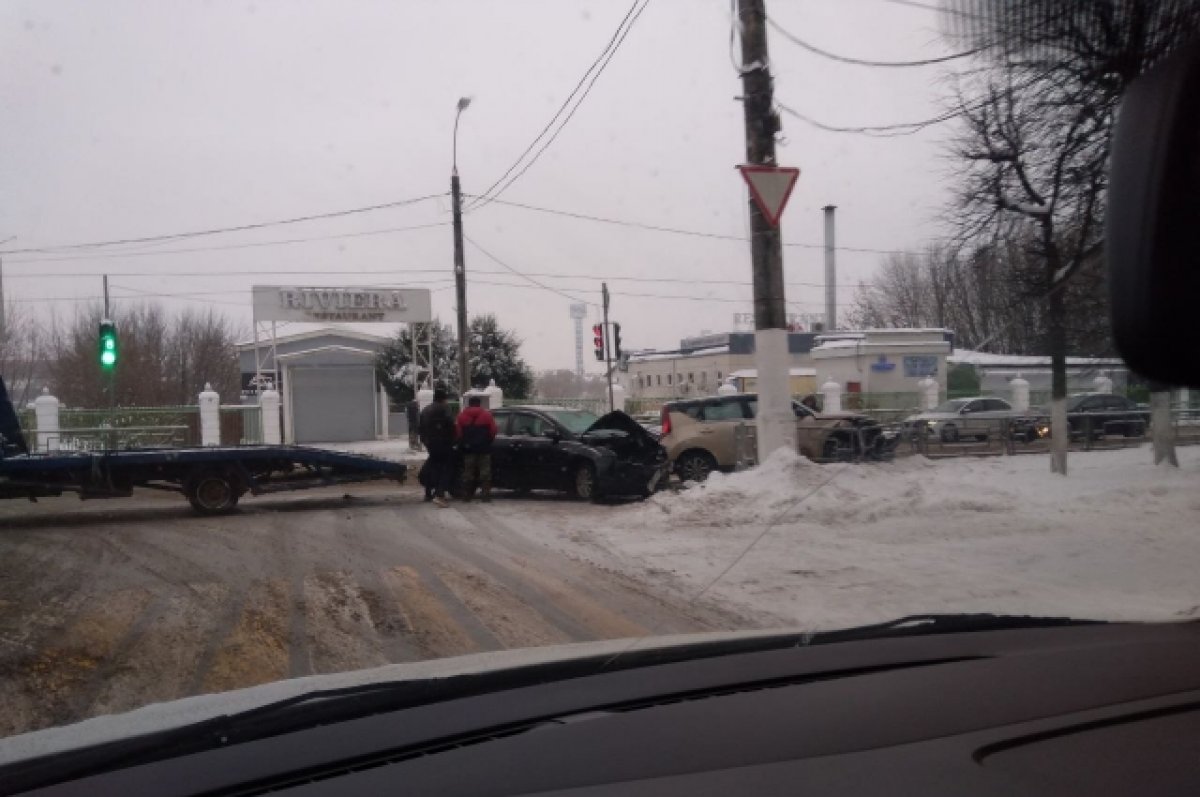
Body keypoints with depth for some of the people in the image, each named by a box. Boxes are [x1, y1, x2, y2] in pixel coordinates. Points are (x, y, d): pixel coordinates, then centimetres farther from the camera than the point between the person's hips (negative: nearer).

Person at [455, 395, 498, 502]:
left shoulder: (462, 415, 4)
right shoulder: (486, 414, 1)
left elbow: (459, 433, 1)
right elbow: (493, 431, -1)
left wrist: (462, 444, 15)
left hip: (468, 448, 1)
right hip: (484, 448, -1)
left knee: (468, 472, 7)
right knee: (485, 472, 1)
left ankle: (467, 495, 7)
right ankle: (486, 495, -4)